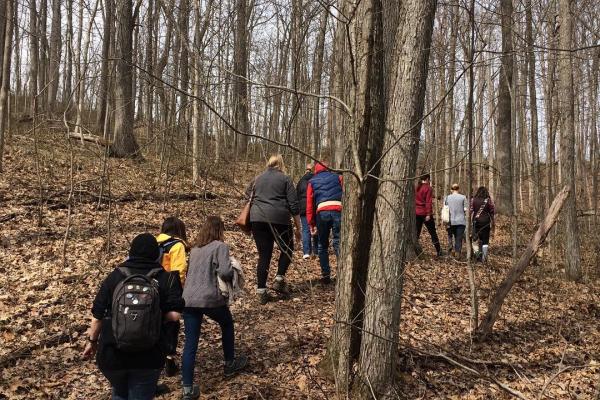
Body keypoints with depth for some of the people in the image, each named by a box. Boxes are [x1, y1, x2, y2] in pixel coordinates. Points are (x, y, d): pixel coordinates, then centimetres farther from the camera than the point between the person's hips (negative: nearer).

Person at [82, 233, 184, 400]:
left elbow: (98, 314, 2)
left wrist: (92, 341, 15)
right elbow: (174, 315, -13)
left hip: (112, 353, 2)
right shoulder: (166, 278, -2)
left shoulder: (114, 276, 2)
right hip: (148, 356, -2)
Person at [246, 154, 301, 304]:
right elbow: (294, 206, 2)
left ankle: (261, 292, 6)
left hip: (256, 219, 4)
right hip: (278, 218, -4)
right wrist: (298, 228, 7)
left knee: (264, 255, 9)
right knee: (287, 249, 19)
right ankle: (279, 280, 9)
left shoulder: (258, 178, 18)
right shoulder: (285, 179, 7)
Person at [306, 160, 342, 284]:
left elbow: (309, 204, 18)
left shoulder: (312, 182, 23)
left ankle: (326, 275, 12)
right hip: (338, 210, -1)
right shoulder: (337, 177, 21)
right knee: (338, 242, 0)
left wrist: (311, 224, 19)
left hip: (321, 212, 1)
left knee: (323, 245, 14)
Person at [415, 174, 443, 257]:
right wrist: (428, 214, -15)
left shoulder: (416, 188, 8)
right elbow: (428, 202, -14)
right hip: (425, 213, -5)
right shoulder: (428, 188, -9)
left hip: (416, 213, 5)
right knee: (433, 233, 6)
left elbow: (414, 200, 11)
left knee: (416, 233, 9)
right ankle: (439, 251, 10)